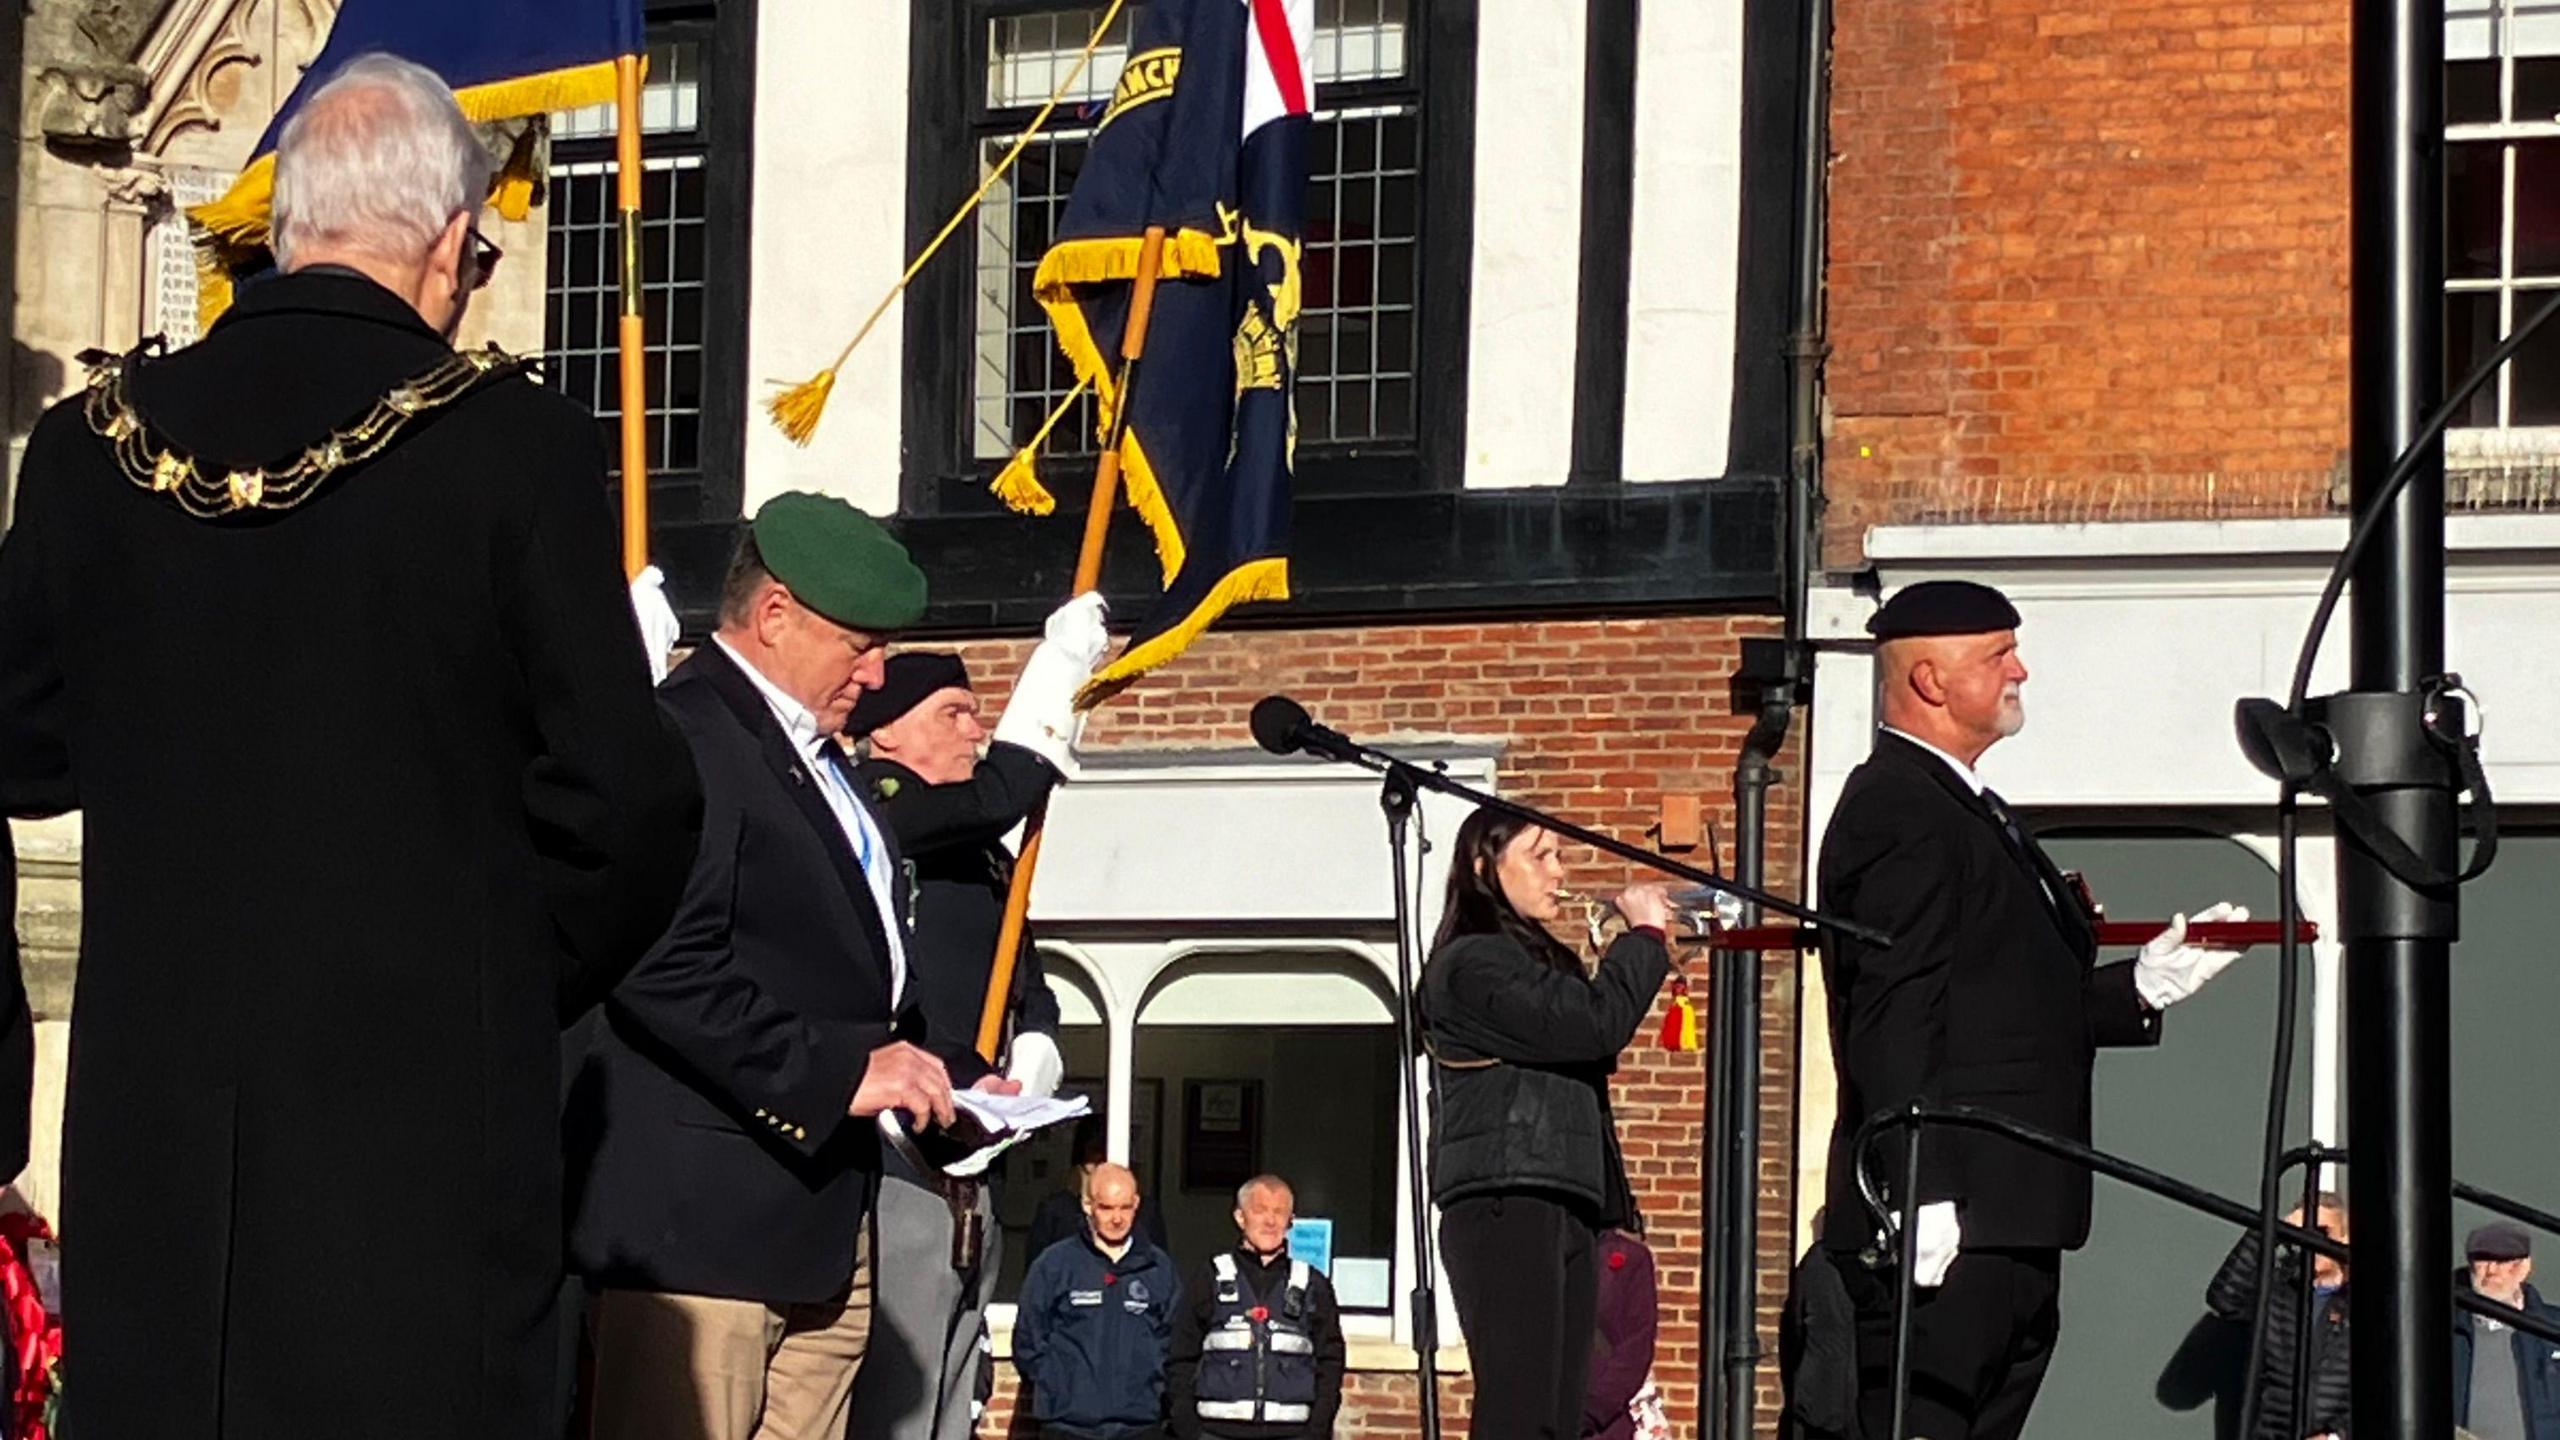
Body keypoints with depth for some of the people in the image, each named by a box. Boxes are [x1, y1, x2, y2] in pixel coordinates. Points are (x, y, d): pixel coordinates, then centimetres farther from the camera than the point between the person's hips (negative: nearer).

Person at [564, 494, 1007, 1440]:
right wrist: (837, 1070, -21)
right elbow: (665, 969, -22)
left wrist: (952, 1074, 14)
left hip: (824, 1220, 10)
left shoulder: (821, 760, 22)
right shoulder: (687, 739, -11)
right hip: (703, 1215, -10)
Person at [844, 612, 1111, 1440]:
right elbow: (997, 796, -19)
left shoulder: (980, 852, 24)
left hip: (967, 1180, 9)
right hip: (893, 1172, -9)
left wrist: (1034, 1057, 2)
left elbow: (1028, 983, 25)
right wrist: (1062, 667, -9)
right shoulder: (864, 804, -3)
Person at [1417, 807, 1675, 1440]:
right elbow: (1594, 1025, -16)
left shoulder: (1544, 960, 24)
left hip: (1564, 1204, 10)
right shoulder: (1473, 963, -7)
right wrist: (1645, 933, -4)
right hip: (1503, 1202, -10)